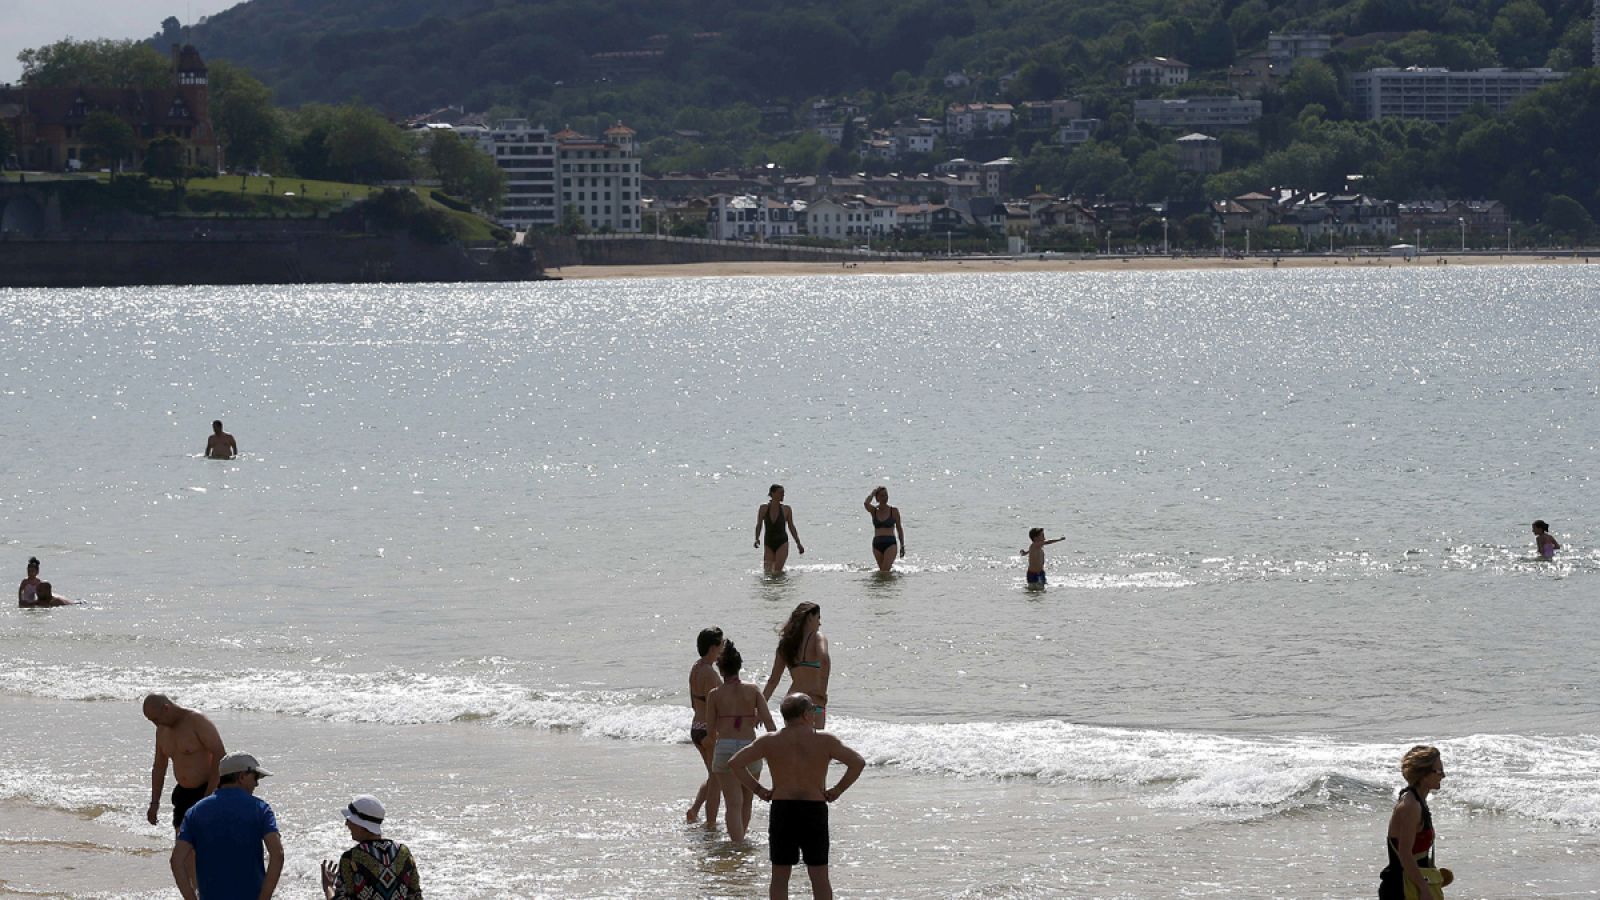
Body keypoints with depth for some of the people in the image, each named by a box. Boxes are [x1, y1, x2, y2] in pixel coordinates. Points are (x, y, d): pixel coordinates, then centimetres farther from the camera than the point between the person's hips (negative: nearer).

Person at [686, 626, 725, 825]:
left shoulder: (695, 669, 9)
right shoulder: (709, 673, -20)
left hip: (696, 728, 9)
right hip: (709, 731, -9)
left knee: (714, 776, 22)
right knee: (716, 780, 2)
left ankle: (694, 809, 13)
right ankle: (710, 823, 5)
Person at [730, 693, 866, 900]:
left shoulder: (769, 742, 1)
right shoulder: (824, 741, -2)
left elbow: (736, 763, -2)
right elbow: (858, 762, -6)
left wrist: (759, 790, 3)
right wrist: (837, 791, 2)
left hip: (781, 809, 1)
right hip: (815, 811, -1)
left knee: (780, 876, 8)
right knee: (819, 876, 6)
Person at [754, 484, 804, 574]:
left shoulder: (786, 510, -1)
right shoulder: (764, 508, -1)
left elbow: (791, 527, 7)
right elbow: (759, 525, 3)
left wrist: (798, 543, 7)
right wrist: (757, 539, -12)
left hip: (782, 543, -1)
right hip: (769, 544, 1)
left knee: (777, 572, -12)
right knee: (767, 572, 0)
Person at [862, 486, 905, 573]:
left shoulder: (893, 511, 1)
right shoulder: (874, 511, 5)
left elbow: (899, 528, 7)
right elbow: (866, 503, -17)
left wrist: (902, 545, 5)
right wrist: (873, 492, -1)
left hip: (890, 544, -3)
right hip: (877, 544, 3)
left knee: (885, 570, -18)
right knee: (883, 570, 12)